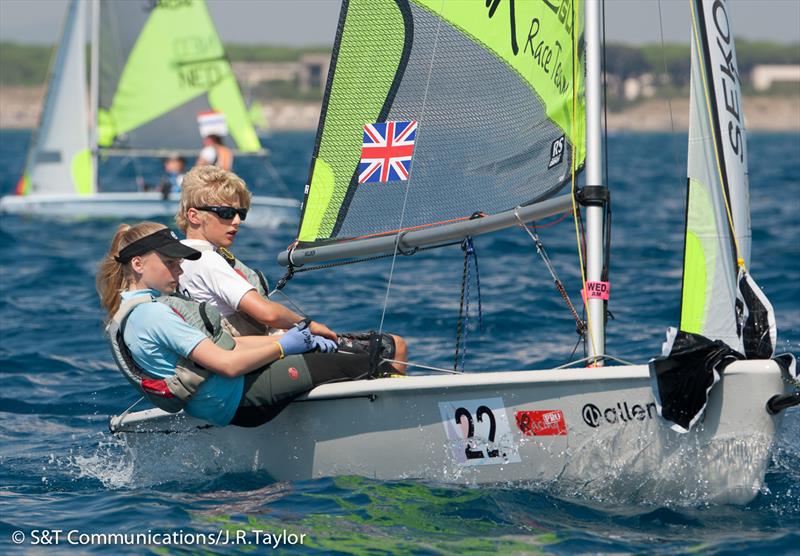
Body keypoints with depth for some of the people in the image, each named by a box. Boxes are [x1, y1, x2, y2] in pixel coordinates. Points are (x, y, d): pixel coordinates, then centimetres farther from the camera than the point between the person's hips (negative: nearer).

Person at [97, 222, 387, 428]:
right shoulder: (151, 313, -20)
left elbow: (228, 343, 12)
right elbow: (227, 363, -24)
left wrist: (289, 336, 4)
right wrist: (282, 346, -9)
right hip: (240, 401, -10)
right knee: (339, 366, -6)